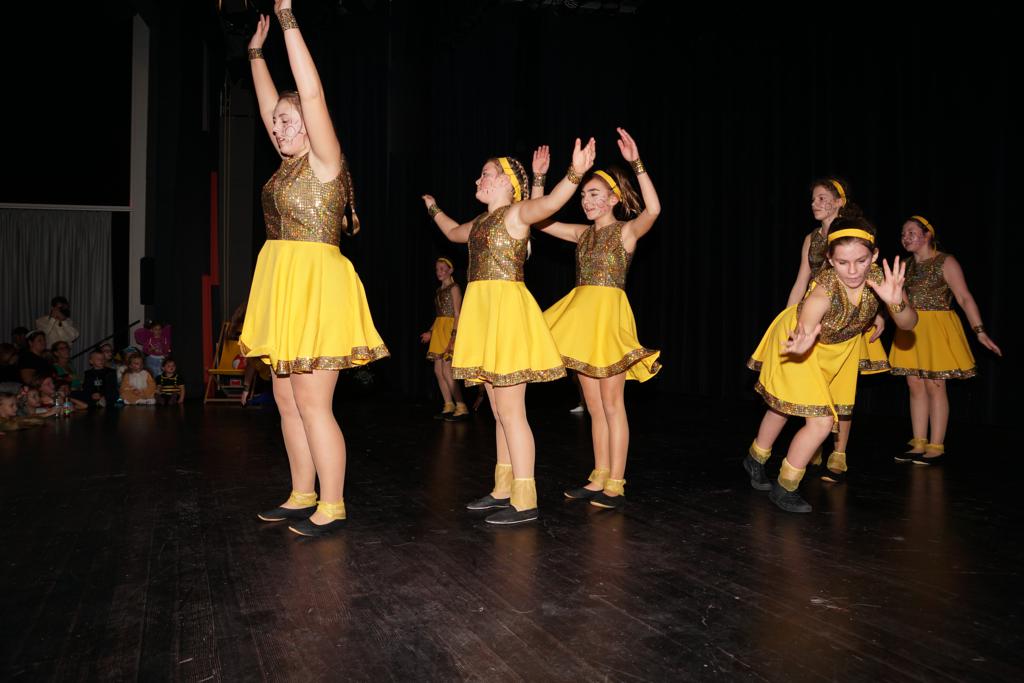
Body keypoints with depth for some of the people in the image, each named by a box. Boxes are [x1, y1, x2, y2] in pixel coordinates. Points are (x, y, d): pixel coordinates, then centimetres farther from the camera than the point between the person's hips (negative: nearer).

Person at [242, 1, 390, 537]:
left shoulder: (324, 161, -7)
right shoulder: (289, 165, 15)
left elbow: (312, 95, -16)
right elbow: (269, 104, 27)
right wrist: (256, 52, 30)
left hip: (316, 286, -9)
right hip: (283, 289, 9)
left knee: (312, 403, -7)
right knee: (287, 399, 12)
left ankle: (332, 508, 3)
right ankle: (302, 497, 22)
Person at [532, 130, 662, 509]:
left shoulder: (627, 230, -3)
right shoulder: (583, 234, 14)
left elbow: (653, 210, -23)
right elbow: (541, 220, 15)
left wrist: (636, 163, -29)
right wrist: (538, 177, 6)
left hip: (609, 315, -6)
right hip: (581, 314, 7)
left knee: (612, 404, -1)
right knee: (594, 406, 11)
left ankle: (615, 485, 6)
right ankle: (599, 479, 19)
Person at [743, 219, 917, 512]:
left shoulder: (879, 278, -27)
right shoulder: (824, 289, -41)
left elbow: (908, 324, -27)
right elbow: (804, 328, -57)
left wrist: (897, 303, -49)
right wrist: (801, 344, -80)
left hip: (839, 344, 5)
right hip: (802, 337, -5)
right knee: (822, 421, -10)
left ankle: (755, 460, 45)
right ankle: (784, 488, 13)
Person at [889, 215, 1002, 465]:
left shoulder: (946, 262, -6)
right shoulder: (907, 265, 11)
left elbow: (964, 298, -11)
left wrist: (980, 331, -18)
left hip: (937, 329, -6)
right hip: (911, 331, 6)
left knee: (934, 387, -3)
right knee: (915, 386, 7)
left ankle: (936, 447, 4)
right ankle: (919, 445, 13)